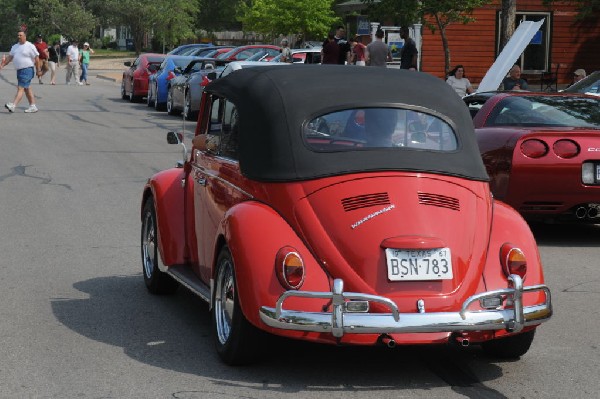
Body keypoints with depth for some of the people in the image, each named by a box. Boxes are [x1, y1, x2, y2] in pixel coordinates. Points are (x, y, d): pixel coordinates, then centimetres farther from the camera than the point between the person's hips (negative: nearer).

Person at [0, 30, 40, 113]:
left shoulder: (30, 46, -9)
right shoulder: (15, 47, 14)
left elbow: (36, 58, -8)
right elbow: (10, 57, 17)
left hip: (27, 70, -8)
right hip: (19, 70, 8)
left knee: (20, 88, -13)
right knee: (26, 89, 12)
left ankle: (13, 105, -22)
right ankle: (33, 106, 18)